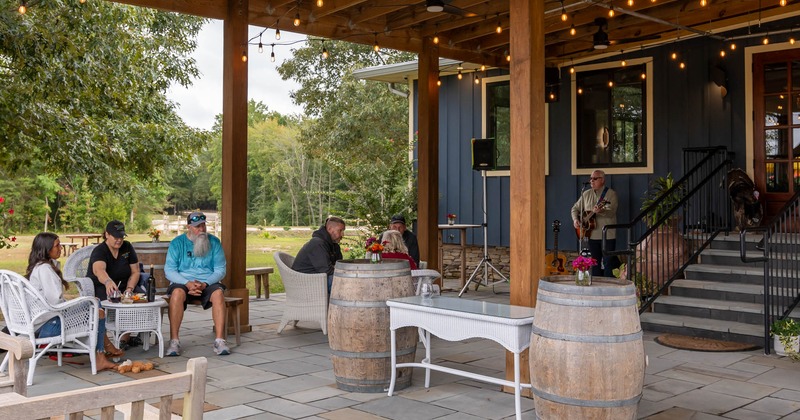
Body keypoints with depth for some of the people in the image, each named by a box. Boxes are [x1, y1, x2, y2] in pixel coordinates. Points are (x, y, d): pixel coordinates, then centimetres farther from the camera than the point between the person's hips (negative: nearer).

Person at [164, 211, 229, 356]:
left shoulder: (214, 242, 5)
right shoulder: (177, 243, 3)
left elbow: (220, 270, 2)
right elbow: (169, 270, -3)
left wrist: (205, 283, -16)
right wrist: (187, 283, -19)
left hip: (208, 283, 1)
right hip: (182, 282, -1)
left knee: (218, 293, -32)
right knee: (177, 292, -35)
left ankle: (219, 340, -34)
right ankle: (174, 341, -32)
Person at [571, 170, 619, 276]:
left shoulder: (611, 194, -5)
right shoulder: (586, 194, 12)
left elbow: (611, 211, -19)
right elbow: (575, 208, 20)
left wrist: (600, 211, -38)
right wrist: (575, 219, 1)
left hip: (607, 235, -5)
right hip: (592, 235, 5)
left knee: (608, 263, -5)